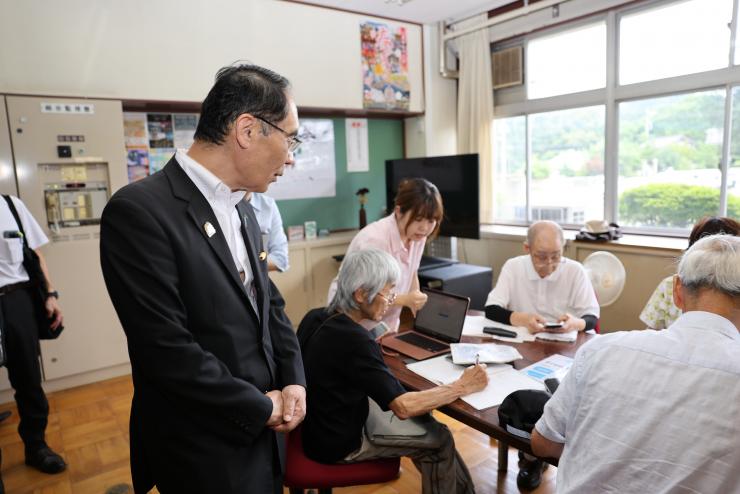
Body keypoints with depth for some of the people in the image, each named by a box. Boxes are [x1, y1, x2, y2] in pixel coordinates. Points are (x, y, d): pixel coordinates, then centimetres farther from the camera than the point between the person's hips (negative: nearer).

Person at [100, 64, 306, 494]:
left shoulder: (243, 211, 4)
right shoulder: (139, 211, -22)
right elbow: (167, 351, -25)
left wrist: (294, 381, -3)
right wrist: (262, 407, -14)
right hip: (205, 451, -7)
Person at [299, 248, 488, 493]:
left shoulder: (315, 317, -6)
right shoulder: (353, 339, -32)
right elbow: (403, 406, -29)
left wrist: (374, 346, 10)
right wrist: (462, 387, -19)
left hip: (319, 424, 8)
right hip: (339, 444, -8)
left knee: (426, 423, 17)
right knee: (440, 440, 8)